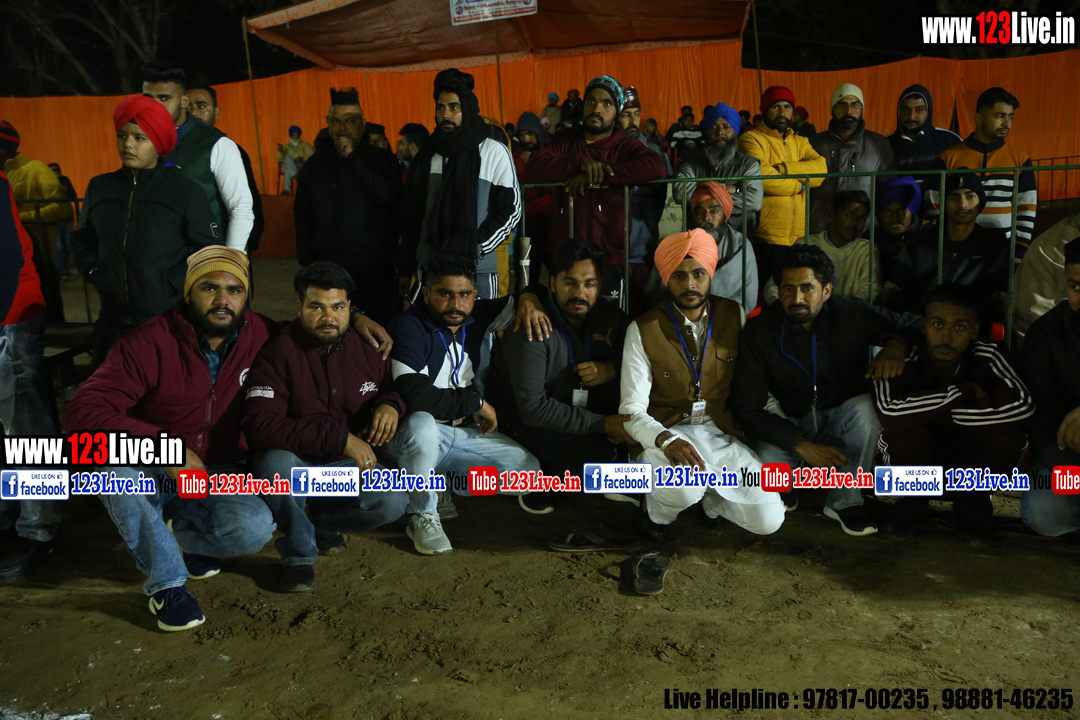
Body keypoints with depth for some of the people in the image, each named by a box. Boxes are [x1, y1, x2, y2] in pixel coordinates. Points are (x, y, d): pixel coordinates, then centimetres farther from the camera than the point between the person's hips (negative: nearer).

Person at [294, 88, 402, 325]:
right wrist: (306, 260, 9)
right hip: (326, 267, 3)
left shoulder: (381, 160, 5)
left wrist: (352, 157, -12)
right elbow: (302, 217, 16)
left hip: (374, 269, -2)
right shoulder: (315, 165, 13)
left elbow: (387, 194, -15)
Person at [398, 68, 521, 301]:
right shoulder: (427, 155, 13)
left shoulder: (494, 152, 0)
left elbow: (511, 209, -2)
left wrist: (476, 247, -11)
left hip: (477, 272, -4)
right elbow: (410, 213, 16)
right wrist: (405, 269, 13)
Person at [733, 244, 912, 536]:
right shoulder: (759, 332, -16)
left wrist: (895, 345, -26)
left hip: (843, 422, 1)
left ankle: (844, 500, -9)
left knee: (864, 406, -31)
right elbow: (748, 408, -16)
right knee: (765, 462, -31)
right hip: (788, 423, -1)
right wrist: (802, 445, -27)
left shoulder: (854, 316, -15)